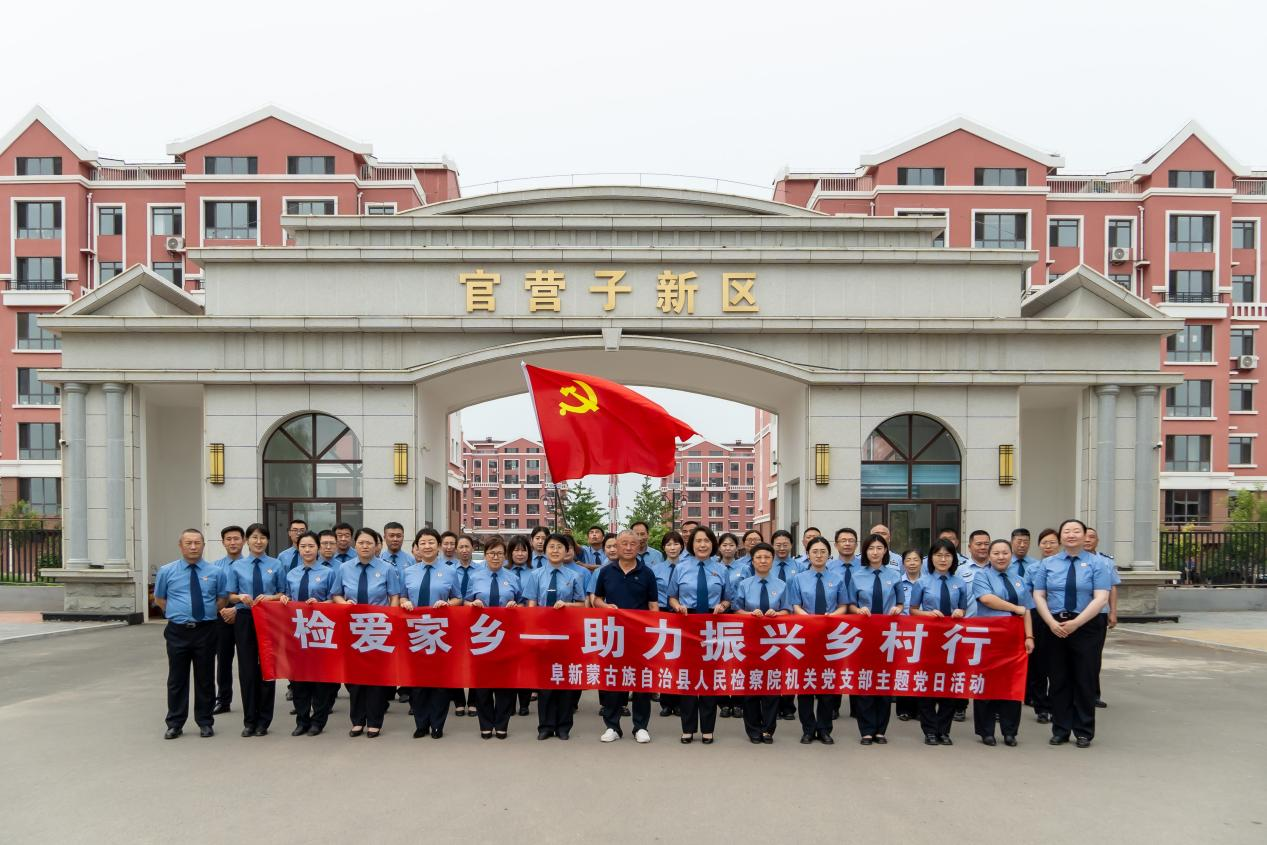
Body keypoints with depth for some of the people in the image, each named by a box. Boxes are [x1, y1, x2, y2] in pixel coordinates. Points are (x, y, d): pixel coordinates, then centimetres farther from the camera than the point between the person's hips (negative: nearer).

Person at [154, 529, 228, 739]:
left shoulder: (216, 572, 2)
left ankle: (205, 722, 18)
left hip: (206, 631, 0)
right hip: (177, 631, 0)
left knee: (205, 678, 7)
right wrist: (177, 612, 5)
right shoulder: (166, 571, 2)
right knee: (177, 679, 6)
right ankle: (175, 724, 17)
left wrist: (208, 612, 1)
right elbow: (159, 598, 14)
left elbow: (223, 598, 13)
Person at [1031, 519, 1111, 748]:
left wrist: (1075, 623, -17)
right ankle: (1060, 731, 17)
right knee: (1058, 679, 7)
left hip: (1087, 626, -2)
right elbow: (1039, 595, 4)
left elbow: (1100, 598, -9)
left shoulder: (1096, 564, -1)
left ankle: (1084, 733, 15)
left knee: (1084, 679, 4)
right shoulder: (1047, 564, 8)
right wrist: (1052, 623, -11)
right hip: (1054, 626, 2)